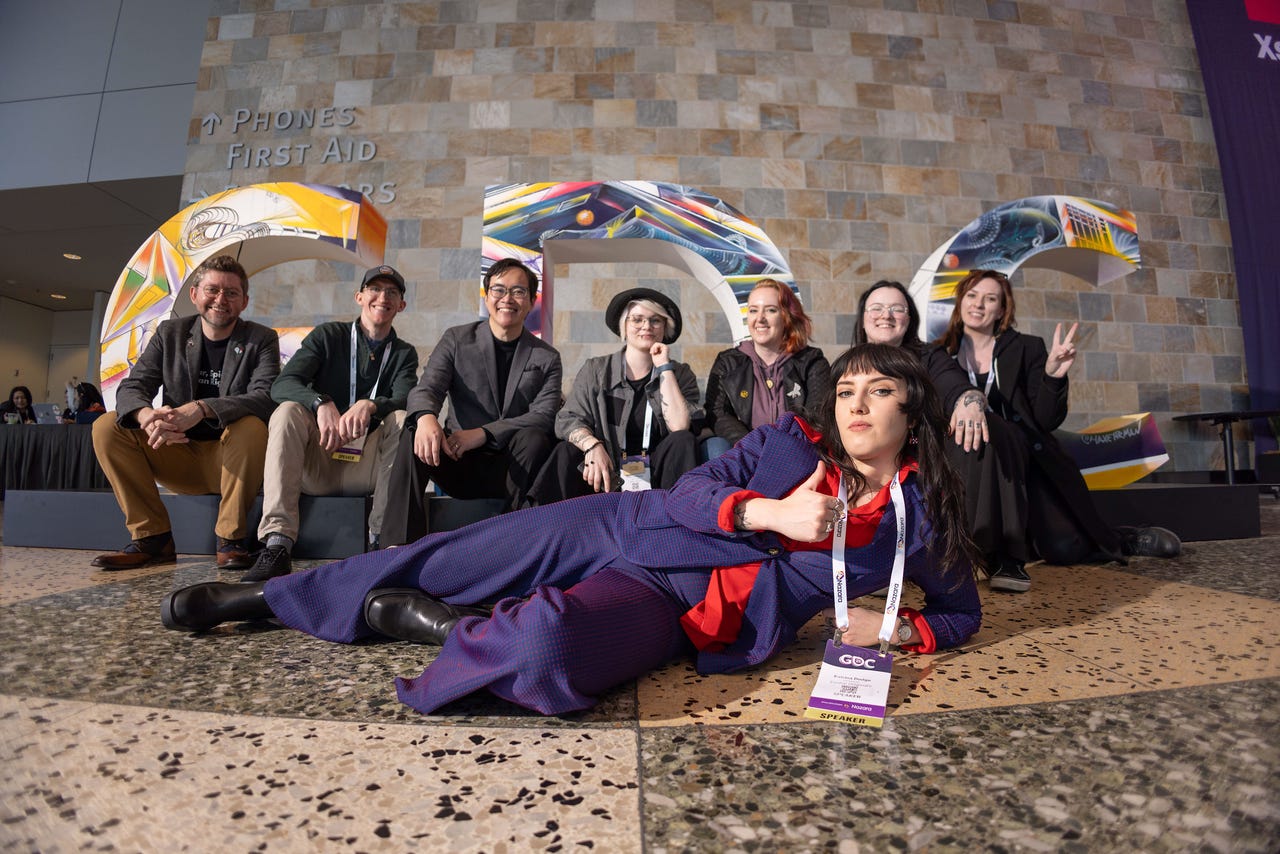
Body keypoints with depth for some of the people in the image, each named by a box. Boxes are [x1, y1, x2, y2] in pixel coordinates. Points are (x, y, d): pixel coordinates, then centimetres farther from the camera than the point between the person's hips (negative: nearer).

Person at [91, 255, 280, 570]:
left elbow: (265, 398, -21)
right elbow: (131, 387, -3)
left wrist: (201, 409, -38)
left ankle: (230, 539, -20)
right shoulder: (170, 333, 7)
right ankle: (152, 537, -11)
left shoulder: (262, 340, -4)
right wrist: (148, 417, -29)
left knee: (252, 426, -33)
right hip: (179, 457, 4)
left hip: (231, 460, -4)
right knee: (106, 426, -13)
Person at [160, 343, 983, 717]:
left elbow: (964, 611, 15)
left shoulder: (921, 518, 3)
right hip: (622, 529, 2)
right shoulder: (791, 442, 2)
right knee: (434, 559, 0)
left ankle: (429, 624, -2)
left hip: (664, 606, -1)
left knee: (547, 645, -35)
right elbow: (688, 492, -4)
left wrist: (891, 627, -4)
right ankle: (252, 595, 22)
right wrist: (768, 511, -21)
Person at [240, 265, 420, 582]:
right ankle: (277, 543, -37)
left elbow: (404, 399, -9)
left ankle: (382, 540, -30)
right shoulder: (328, 336, 8)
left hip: (367, 467, 0)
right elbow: (282, 385, -8)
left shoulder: (404, 353, 12)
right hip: (316, 463, 0)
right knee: (288, 410, -26)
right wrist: (321, 403, -30)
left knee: (403, 419, -25)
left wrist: (369, 406, -33)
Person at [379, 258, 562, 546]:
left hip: (512, 469, 0)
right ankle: (399, 546, -30)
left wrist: (483, 432, -24)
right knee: (414, 434, -26)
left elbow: (545, 416, -9)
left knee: (534, 439, -31)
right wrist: (426, 417, -34)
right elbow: (426, 388, -7)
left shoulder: (547, 358, 4)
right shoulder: (456, 339, 6)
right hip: (459, 463, 1)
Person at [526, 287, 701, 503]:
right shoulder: (596, 370, 6)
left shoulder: (680, 374, 6)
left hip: (653, 479, 1)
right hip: (605, 477, 0)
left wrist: (664, 368, -10)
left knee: (684, 441, -25)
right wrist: (592, 445, -27)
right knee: (567, 452, -27)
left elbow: (679, 426, -12)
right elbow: (568, 419, -5)